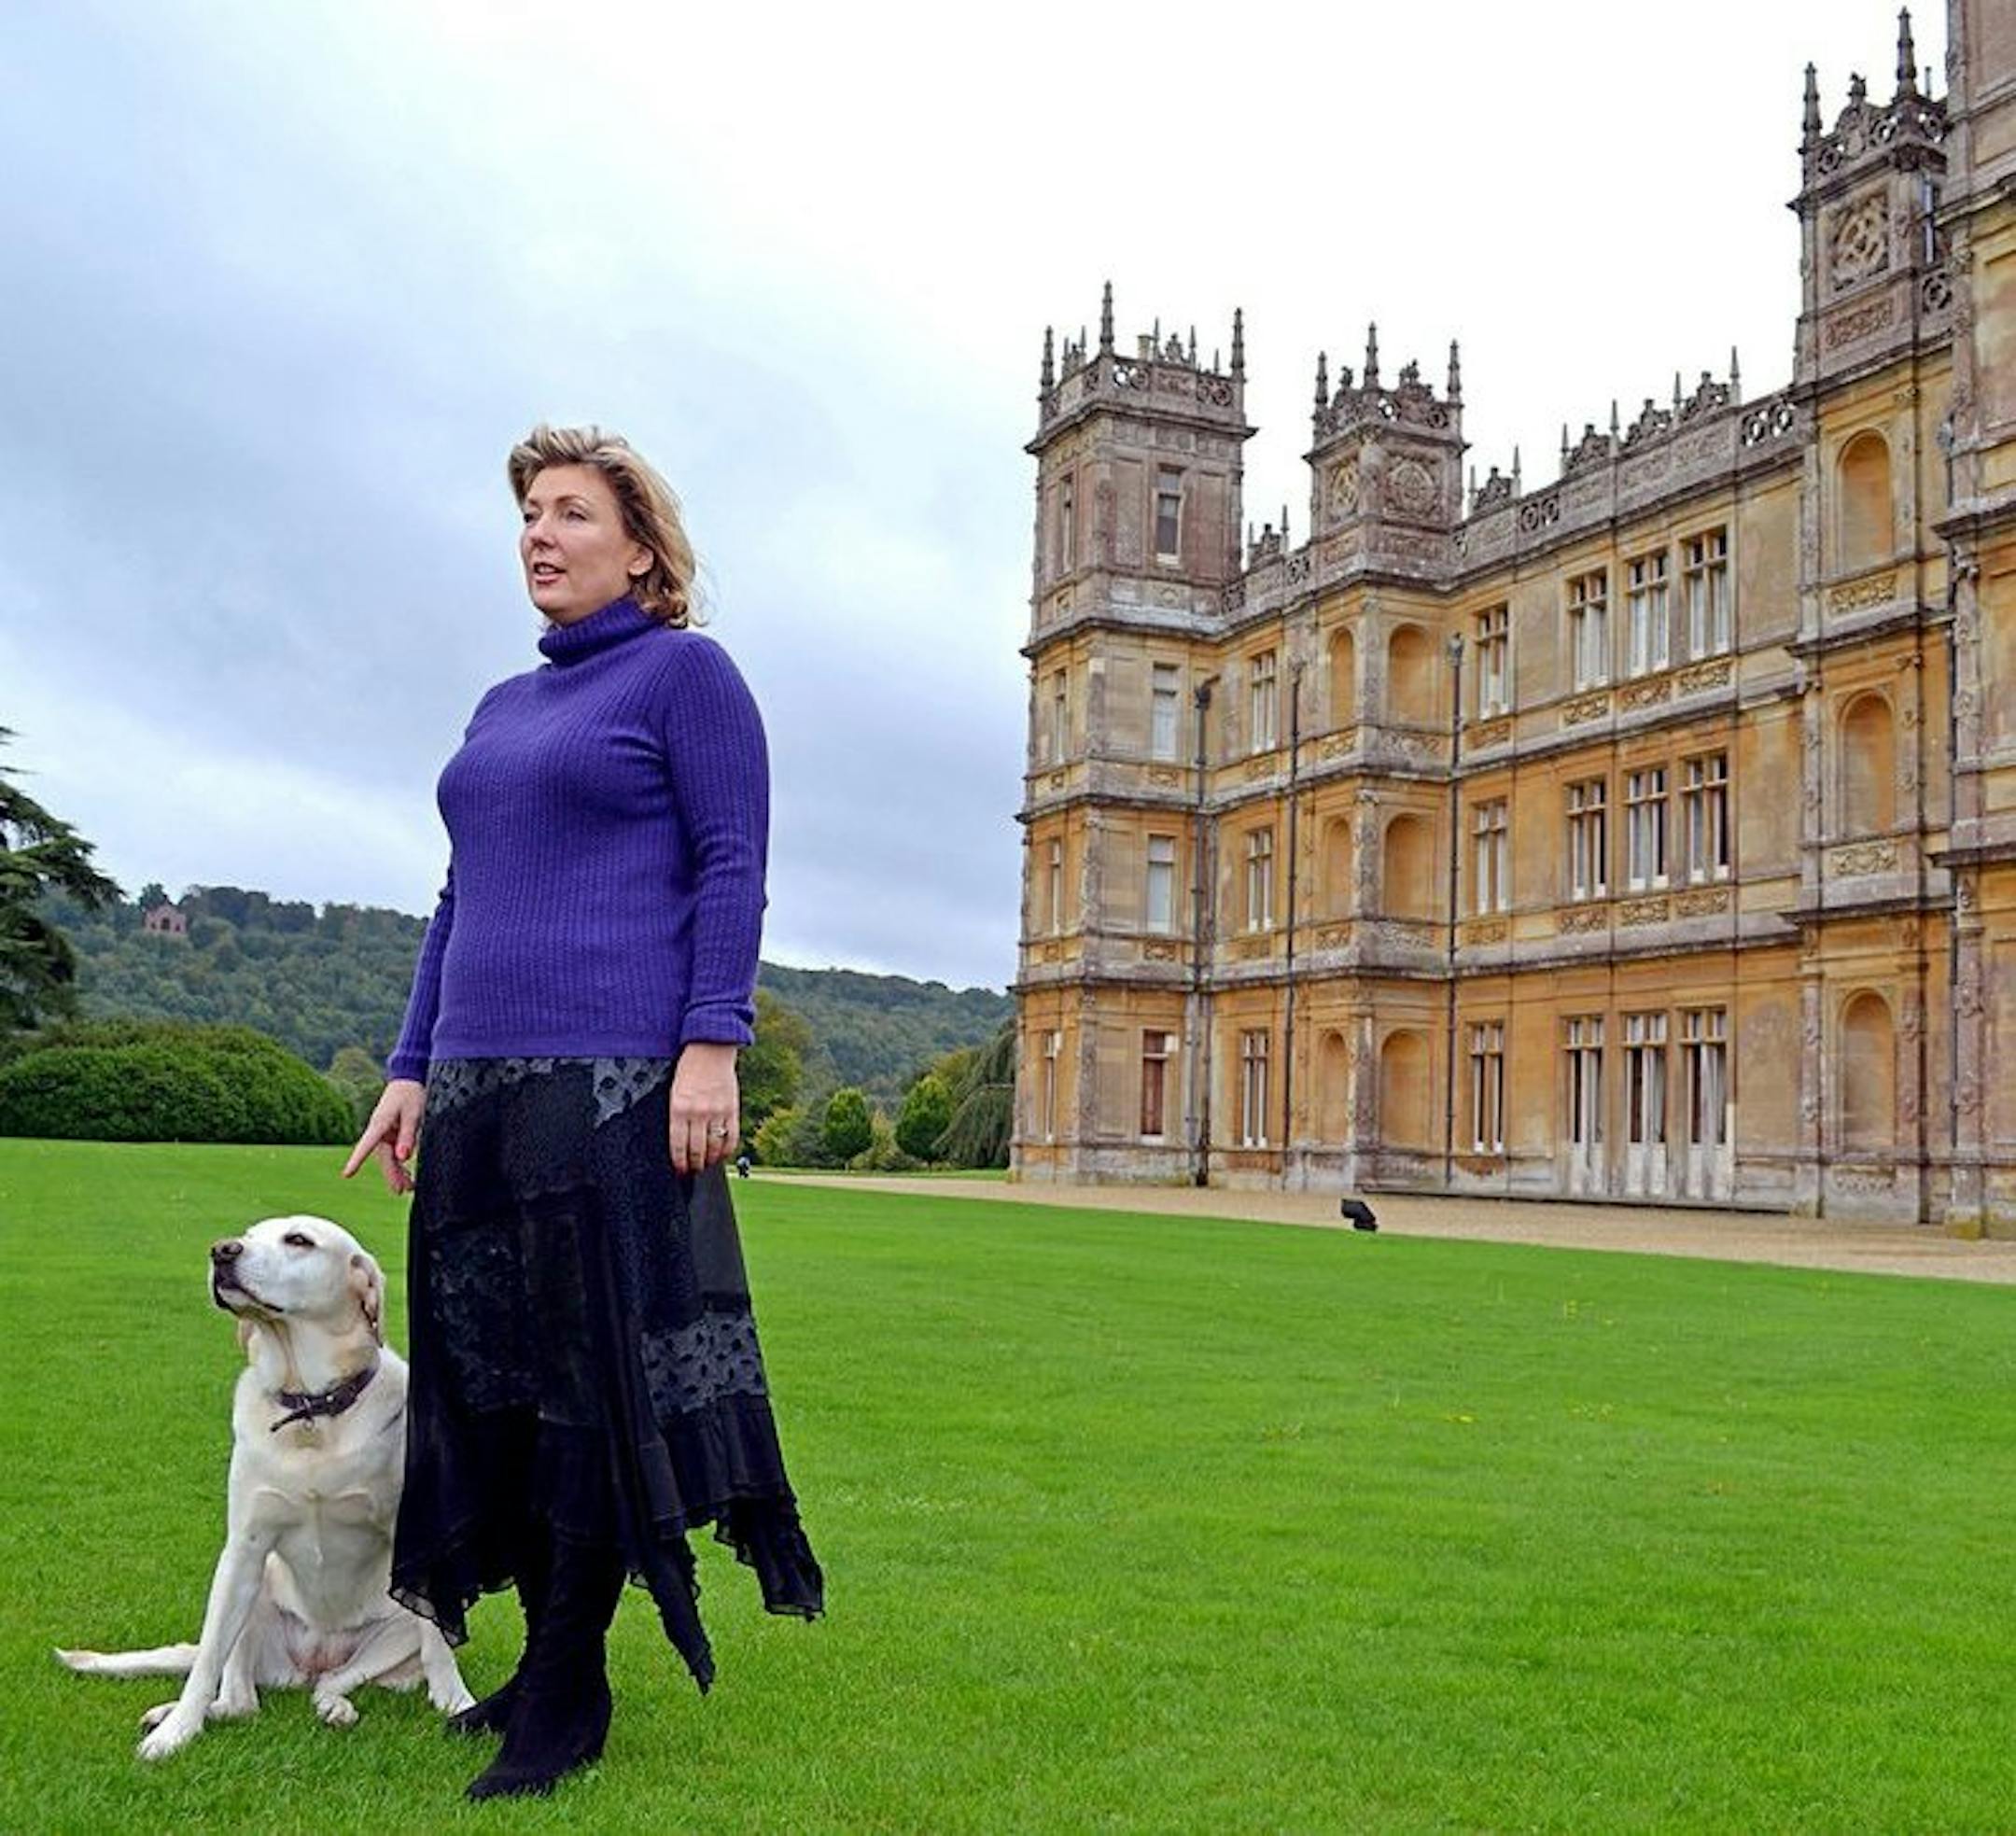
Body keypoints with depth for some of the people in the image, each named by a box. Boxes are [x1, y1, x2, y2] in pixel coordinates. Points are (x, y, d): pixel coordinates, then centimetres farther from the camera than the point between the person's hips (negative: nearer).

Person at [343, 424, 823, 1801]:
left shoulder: (684, 670, 1)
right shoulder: (504, 708, 22)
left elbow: (732, 864, -7)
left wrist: (712, 1045, -17)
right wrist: (414, 1068, 16)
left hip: (613, 1079, -7)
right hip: (480, 1082, 8)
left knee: (594, 1370, -4)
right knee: (497, 1375, 8)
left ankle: (567, 1699, 6)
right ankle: (545, 1672, 19)